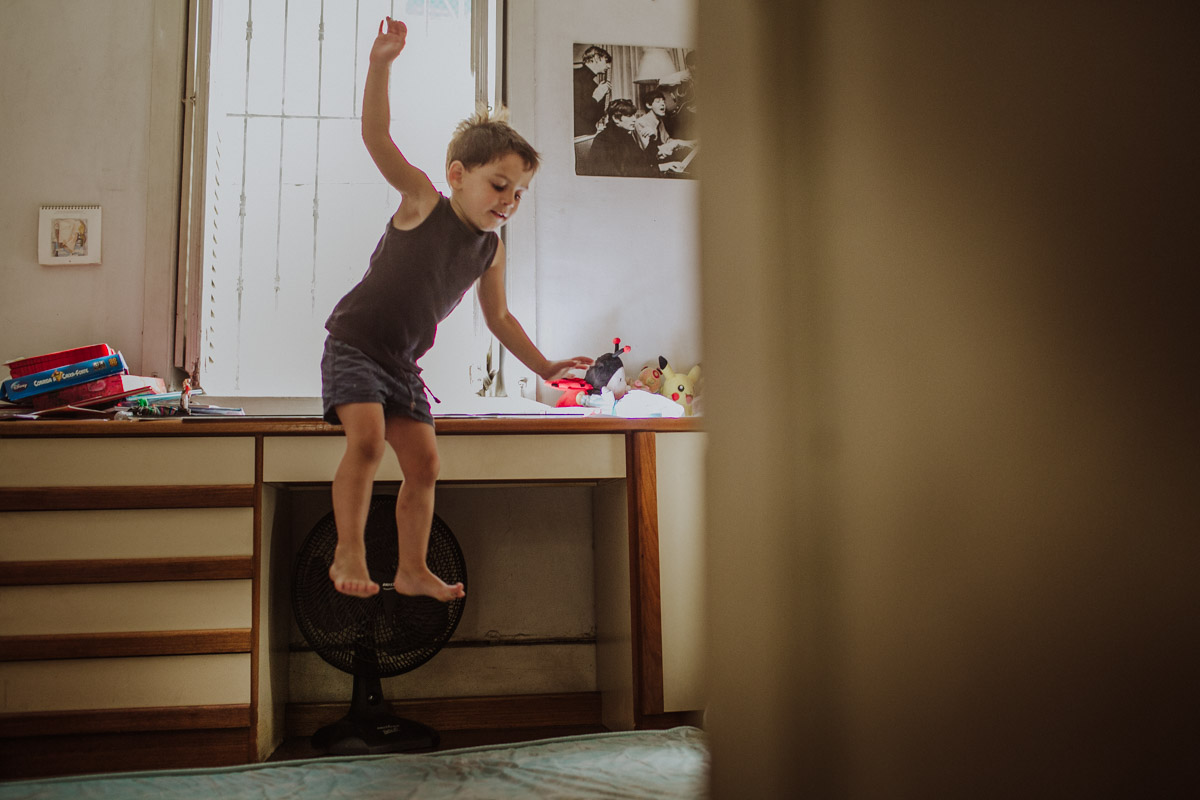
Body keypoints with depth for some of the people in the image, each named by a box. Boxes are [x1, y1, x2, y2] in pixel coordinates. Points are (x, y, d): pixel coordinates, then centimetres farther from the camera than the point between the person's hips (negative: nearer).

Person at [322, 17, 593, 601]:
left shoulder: (491, 250, 4)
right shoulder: (422, 201, -11)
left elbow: (498, 317, 16)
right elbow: (377, 138, -23)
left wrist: (544, 366, 12)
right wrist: (380, 65, -35)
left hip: (403, 361, 6)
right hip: (354, 341, -6)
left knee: (423, 461, 2)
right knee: (368, 438, -23)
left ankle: (412, 570, 14)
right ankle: (348, 555, -9)